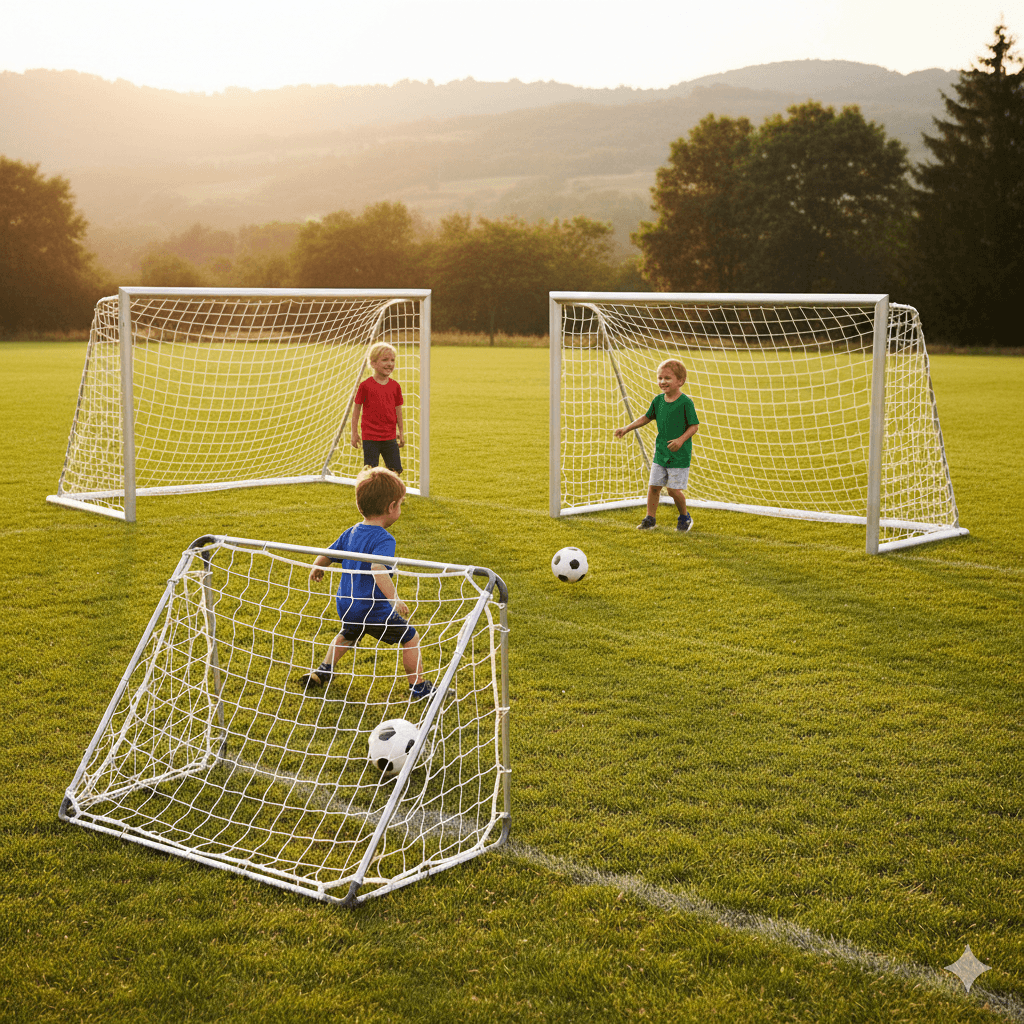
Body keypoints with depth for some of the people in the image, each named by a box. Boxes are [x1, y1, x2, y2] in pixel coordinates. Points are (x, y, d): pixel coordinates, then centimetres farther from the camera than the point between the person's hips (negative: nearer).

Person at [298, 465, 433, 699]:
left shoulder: (351, 533, 3)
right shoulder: (383, 539, -20)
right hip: (375, 609, -7)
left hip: (347, 607, 7)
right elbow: (377, 568, -37)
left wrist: (316, 570, 35)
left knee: (347, 635, 37)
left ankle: (323, 671, 40)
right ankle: (418, 687, 15)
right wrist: (394, 599, -41)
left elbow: (326, 555, 14)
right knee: (410, 638, 10)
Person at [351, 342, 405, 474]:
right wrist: (354, 432, 0)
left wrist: (401, 432, 15)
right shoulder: (365, 386, -8)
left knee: (395, 470, 5)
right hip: (370, 438, -4)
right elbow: (356, 409, -1)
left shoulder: (395, 386, 3)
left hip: (390, 437, 4)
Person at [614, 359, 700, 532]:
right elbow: (647, 417, 19)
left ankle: (684, 517, 18)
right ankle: (650, 518, 19)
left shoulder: (686, 402, -14)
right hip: (660, 452, 5)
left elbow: (694, 425, -12)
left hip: (680, 454, -5)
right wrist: (627, 428, 14)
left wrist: (681, 439, -26)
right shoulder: (658, 400, 4)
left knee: (674, 489, -5)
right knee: (654, 486, 5)